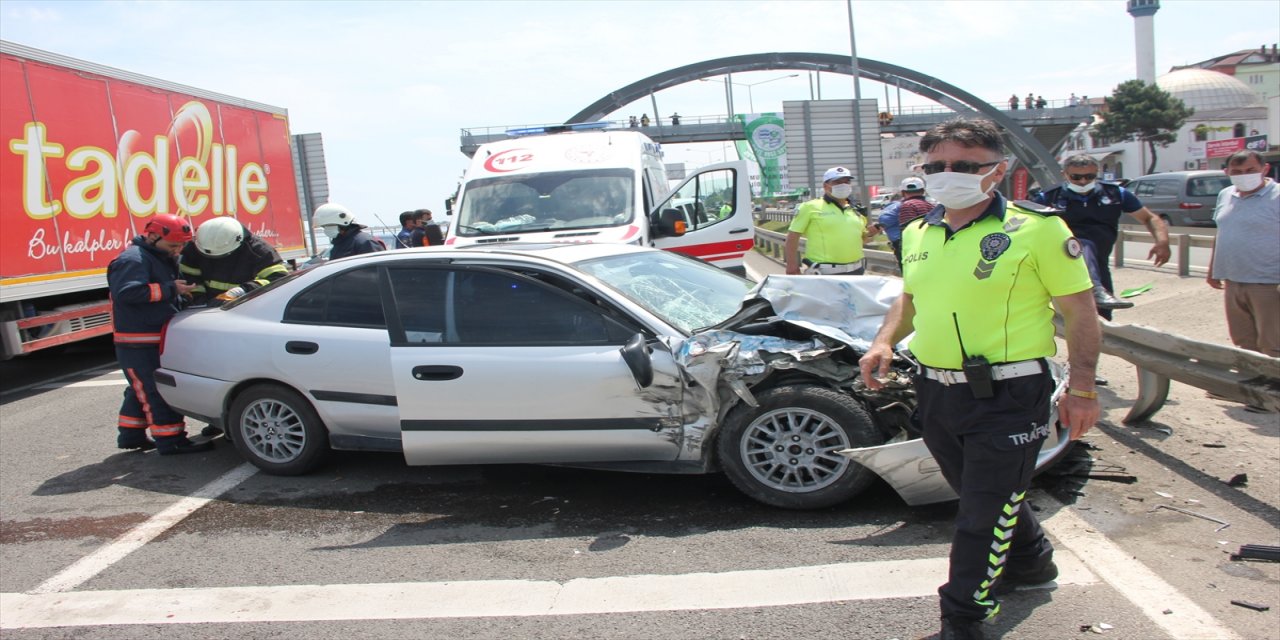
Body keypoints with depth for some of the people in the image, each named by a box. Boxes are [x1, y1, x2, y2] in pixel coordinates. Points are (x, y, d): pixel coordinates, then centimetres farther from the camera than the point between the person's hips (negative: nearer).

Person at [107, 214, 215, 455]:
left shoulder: (162, 259, 18)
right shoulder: (133, 259, -16)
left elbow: (164, 294, 31)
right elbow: (127, 292, -30)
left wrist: (182, 293, 10)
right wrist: (170, 289, -27)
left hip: (156, 337, 11)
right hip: (138, 342, -11)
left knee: (142, 388, 18)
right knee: (157, 390, -8)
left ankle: (130, 435, 29)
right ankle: (170, 440, -5)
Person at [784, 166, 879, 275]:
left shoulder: (856, 210, 13)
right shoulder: (811, 207, -4)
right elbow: (792, 237, -7)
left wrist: (869, 233, 2)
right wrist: (792, 268, -13)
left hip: (856, 271, 7)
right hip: (823, 274, -6)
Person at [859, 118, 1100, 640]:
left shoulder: (1036, 229, -11)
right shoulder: (917, 234, 8)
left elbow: (1081, 312, -7)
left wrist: (1081, 390, -10)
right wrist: (885, 341, 5)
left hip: (1007, 396, -7)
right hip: (935, 392, 7)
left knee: (984, 511, -1)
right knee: (978, 494, 23)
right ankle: (1031, 559, 49)